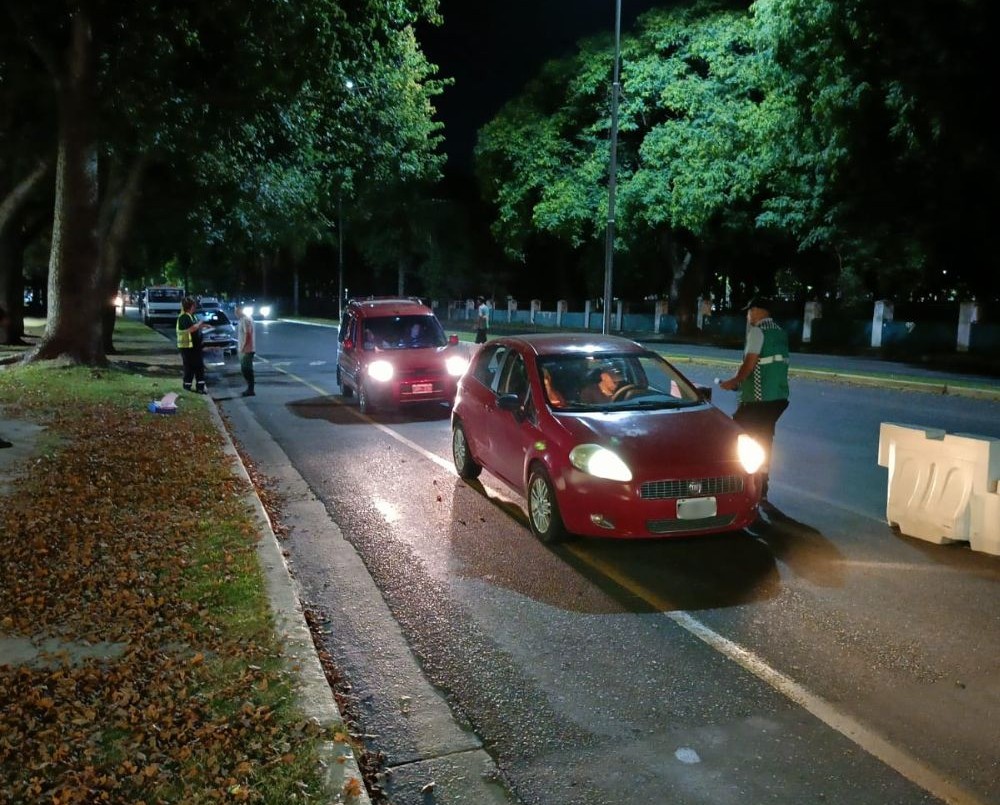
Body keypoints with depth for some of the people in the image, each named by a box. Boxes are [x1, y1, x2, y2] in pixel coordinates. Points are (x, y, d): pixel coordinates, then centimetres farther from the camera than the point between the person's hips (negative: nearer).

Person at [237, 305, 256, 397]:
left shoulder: (246, 319, -16)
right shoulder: (243, 319, 16)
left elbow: (247, 334, -21)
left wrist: (243, 347, -20)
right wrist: (240, 347, 19)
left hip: (246, 349, -10)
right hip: (244, 349, 10)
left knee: (246, 370, -6)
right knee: (245, 369, 13)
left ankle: (250, 390, -2)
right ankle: (249, 388, 19)